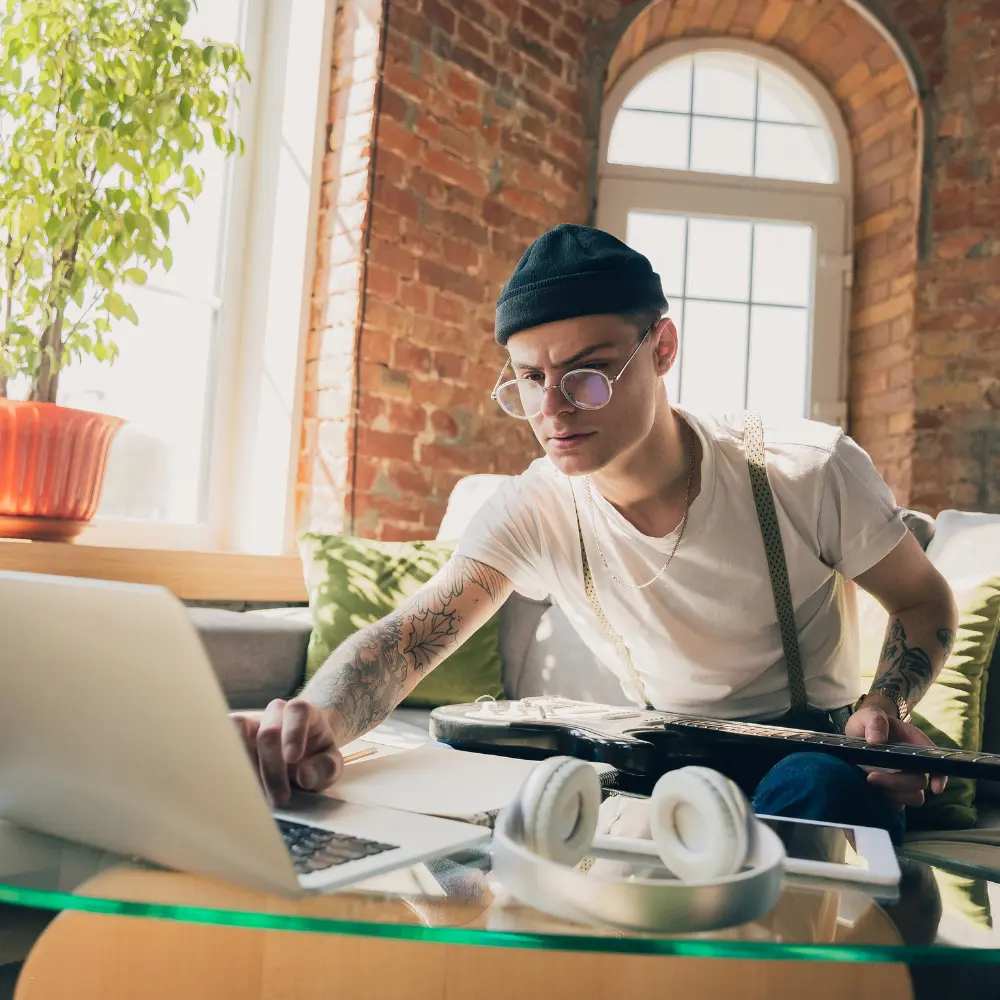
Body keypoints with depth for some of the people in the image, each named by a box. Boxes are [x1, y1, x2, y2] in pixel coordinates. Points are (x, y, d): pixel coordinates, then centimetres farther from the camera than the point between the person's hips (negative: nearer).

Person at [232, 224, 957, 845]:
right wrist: (318, 720, -45)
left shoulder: (812, 472, -18)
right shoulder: (535, 509, -14)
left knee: (818, 791, -38)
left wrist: (885, 708, -22)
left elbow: (925, 600, -2)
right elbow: (407, 636, -23)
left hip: (814, 748, -2)